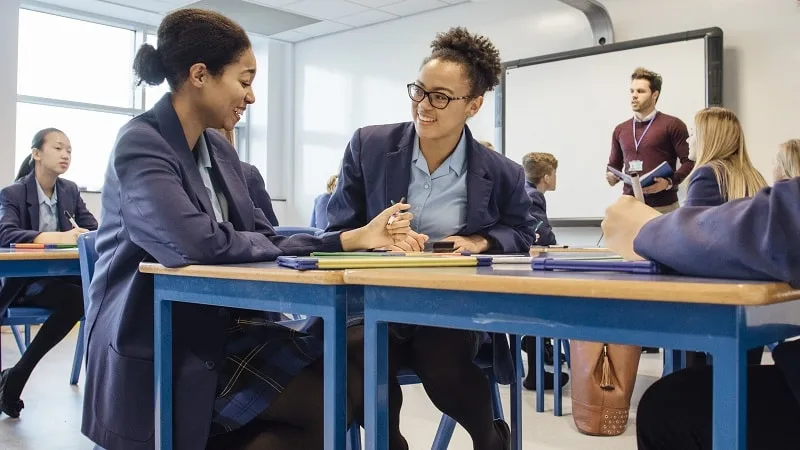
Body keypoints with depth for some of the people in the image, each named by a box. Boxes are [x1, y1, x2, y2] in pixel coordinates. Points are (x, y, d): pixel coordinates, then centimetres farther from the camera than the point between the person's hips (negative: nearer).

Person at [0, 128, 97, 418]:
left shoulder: (70, 190, 8)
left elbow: (94, 228, 4)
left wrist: (86, 236, -22)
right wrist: (58, 237, -41)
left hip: (60, 275, 5)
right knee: (77, 297, -33)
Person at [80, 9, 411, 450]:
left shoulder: (219, 150, 10)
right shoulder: (140, 145, -15)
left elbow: (264, 240, 7)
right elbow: (196, 244, -29)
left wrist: (353, 238, -3)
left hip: (218, 328, 8)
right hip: (159, 354, -7)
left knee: (351, 380, -9)